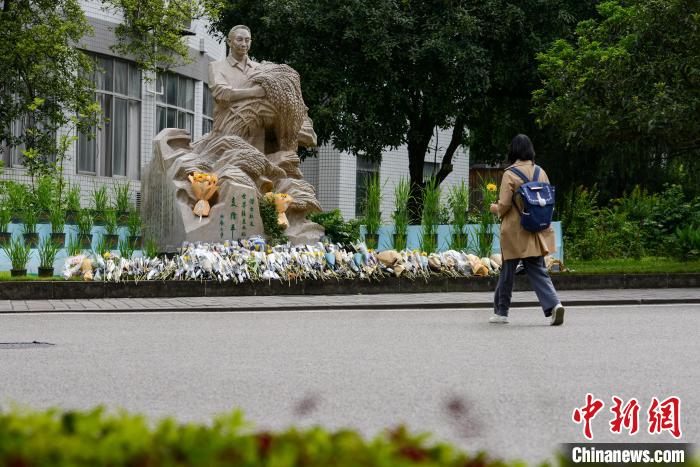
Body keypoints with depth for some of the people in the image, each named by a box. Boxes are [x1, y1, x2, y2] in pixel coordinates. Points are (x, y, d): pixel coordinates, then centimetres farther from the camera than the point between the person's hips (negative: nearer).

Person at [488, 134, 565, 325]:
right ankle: (553, 304, -16)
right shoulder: (540, 172, 4)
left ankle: (501, 312, 18)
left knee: (507, 272, 8)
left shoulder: (510, 174, -12)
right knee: (538, 270, 5)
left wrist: (496, 209, 7)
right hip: (537, 232, 4)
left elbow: (504, 204, -14)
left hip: (515, 231, -4)